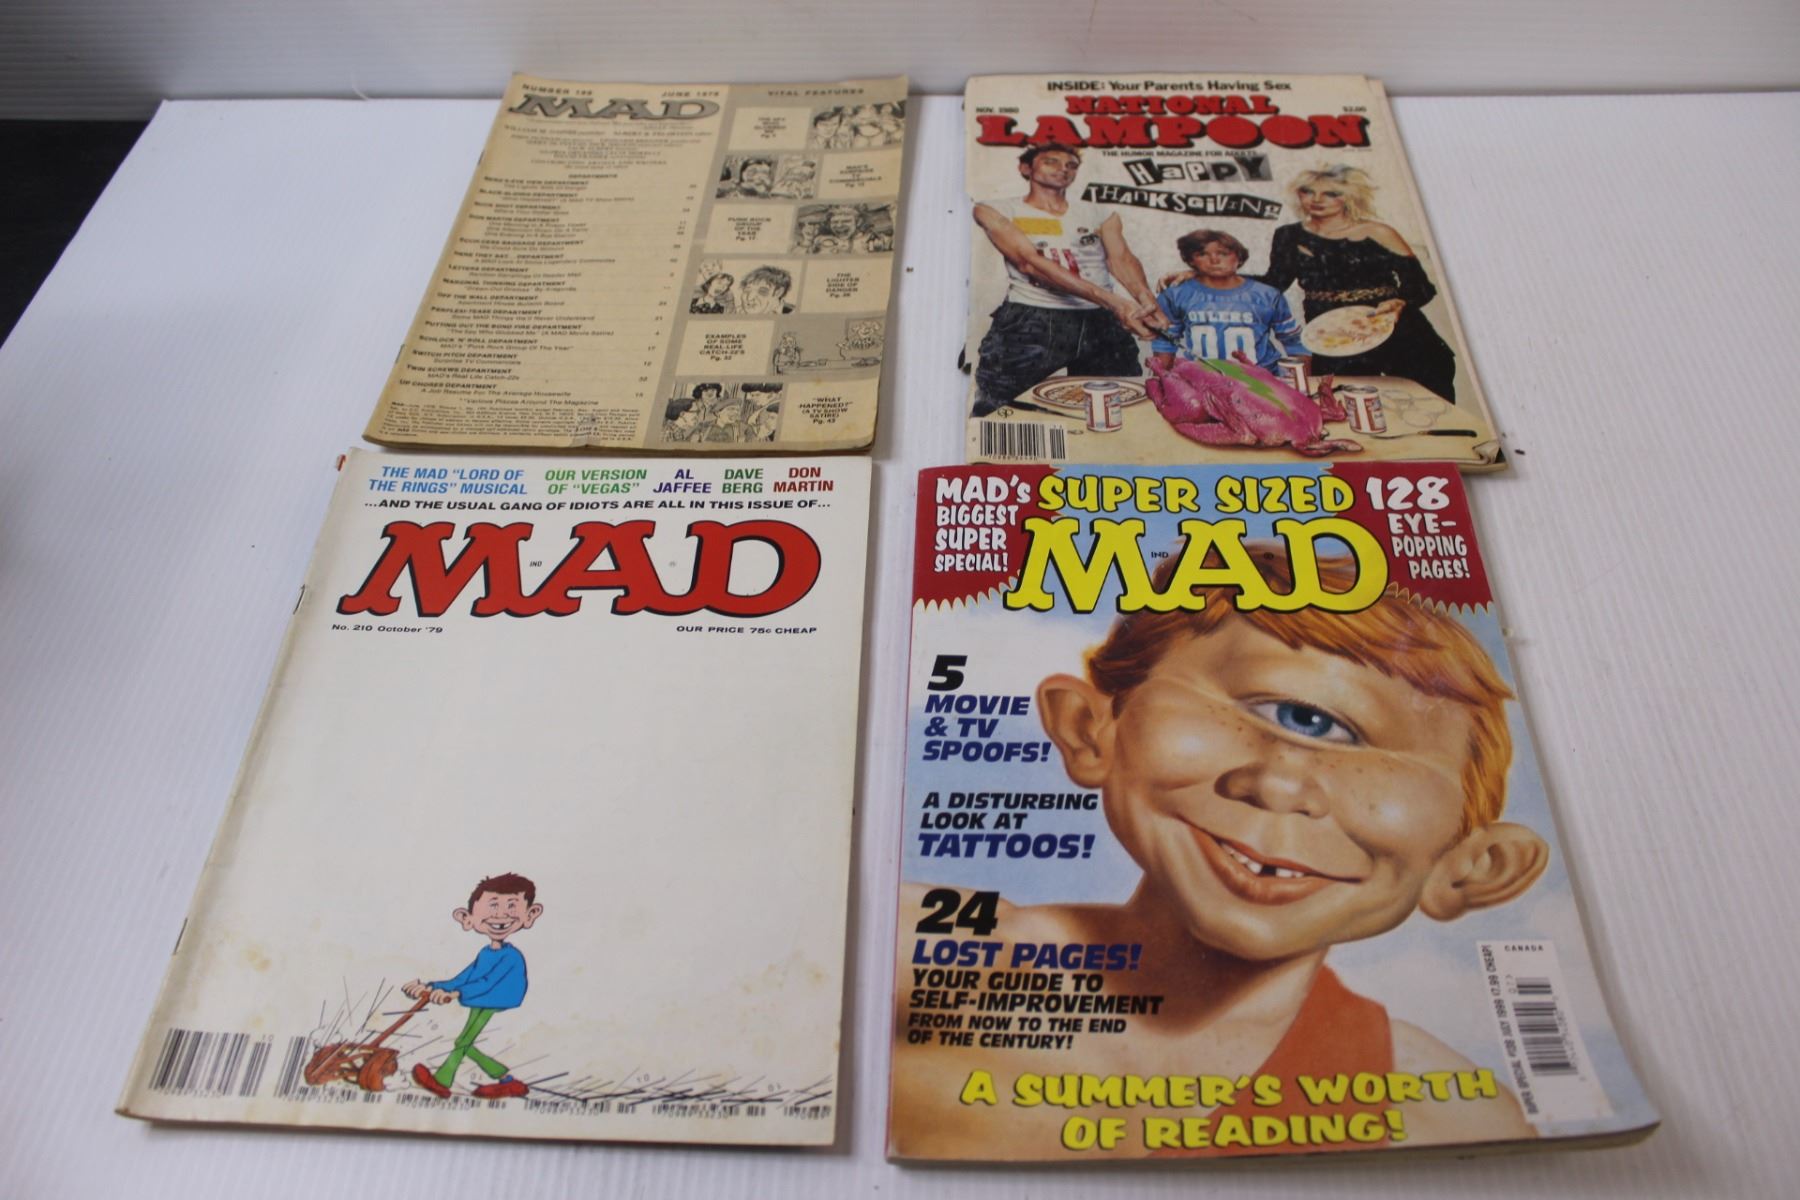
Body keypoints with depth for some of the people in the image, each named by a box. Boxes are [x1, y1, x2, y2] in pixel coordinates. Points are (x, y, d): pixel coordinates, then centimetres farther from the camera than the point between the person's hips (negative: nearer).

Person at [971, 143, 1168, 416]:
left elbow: (1121, 258, 3)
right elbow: (1029, 262, -9)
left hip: (1101, 323, 4)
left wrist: (1145, 300, -22)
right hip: (1029, 322, -3)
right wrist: (1110, 300, -20)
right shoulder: (996, 210, 5)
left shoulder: (1100, 215, 18)